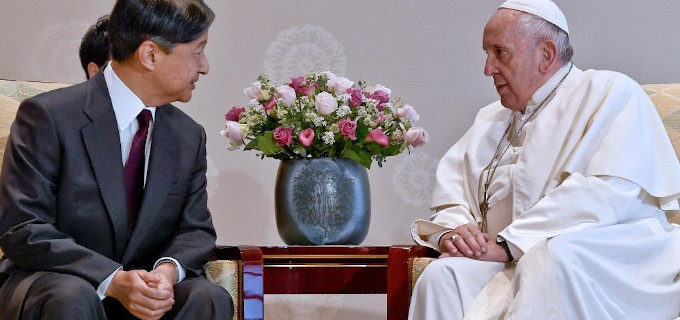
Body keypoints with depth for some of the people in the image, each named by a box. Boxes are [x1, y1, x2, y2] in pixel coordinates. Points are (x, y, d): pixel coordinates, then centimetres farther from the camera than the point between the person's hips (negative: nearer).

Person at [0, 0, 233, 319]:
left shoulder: (189, 136, 7)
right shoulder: (47, 116, -12)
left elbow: (196, 229, 8)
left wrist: (169, 269, -17)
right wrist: (113, 280, -28)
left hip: (143, 285, 5)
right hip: (51, 282, -4)